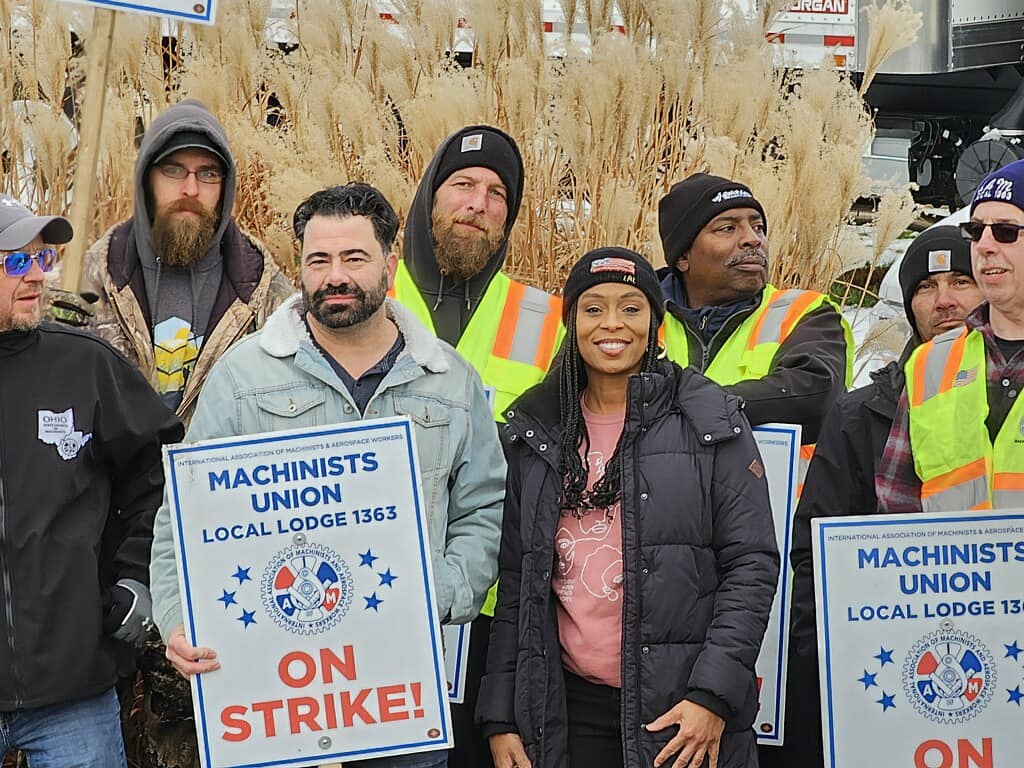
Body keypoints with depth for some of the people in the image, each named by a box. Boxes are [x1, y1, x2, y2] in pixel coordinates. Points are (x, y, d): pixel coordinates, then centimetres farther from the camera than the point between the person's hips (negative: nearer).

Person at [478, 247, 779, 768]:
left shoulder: (709, 422, -1)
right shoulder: (533, 433, 7)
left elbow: (750, 564, -5)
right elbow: (513, 583, 9)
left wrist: (714, 694, -13)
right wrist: (501, 716, 4)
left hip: (685, 708, -2)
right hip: (569, 706, 3)